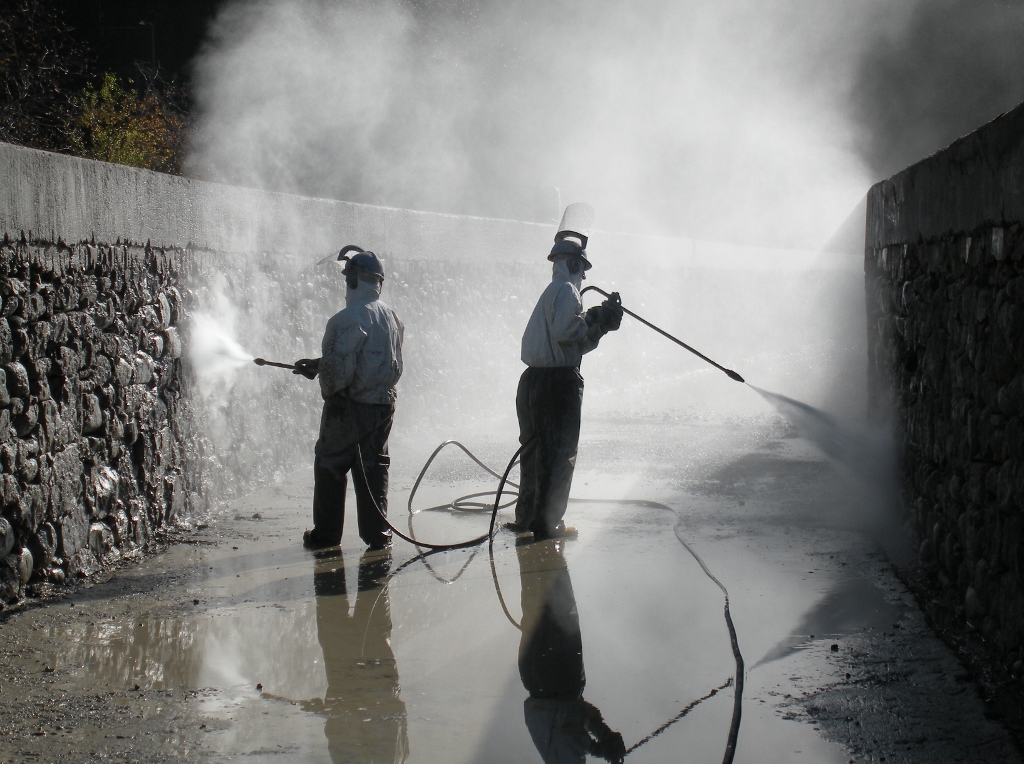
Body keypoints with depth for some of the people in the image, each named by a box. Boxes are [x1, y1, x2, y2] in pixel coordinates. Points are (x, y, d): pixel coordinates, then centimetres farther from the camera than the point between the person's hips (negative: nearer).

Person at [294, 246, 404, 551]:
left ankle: (326, 534, 13)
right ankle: (378, 533, 11)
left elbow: (340, 369, -22)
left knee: (330, 467, 7)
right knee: (374, 467, 13)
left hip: (349, 406, -6)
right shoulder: (390, 316, 7)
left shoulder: (348, 319, -18)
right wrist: (321, 365, 17)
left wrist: (329, 390, 2)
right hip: (384, 404, 7)